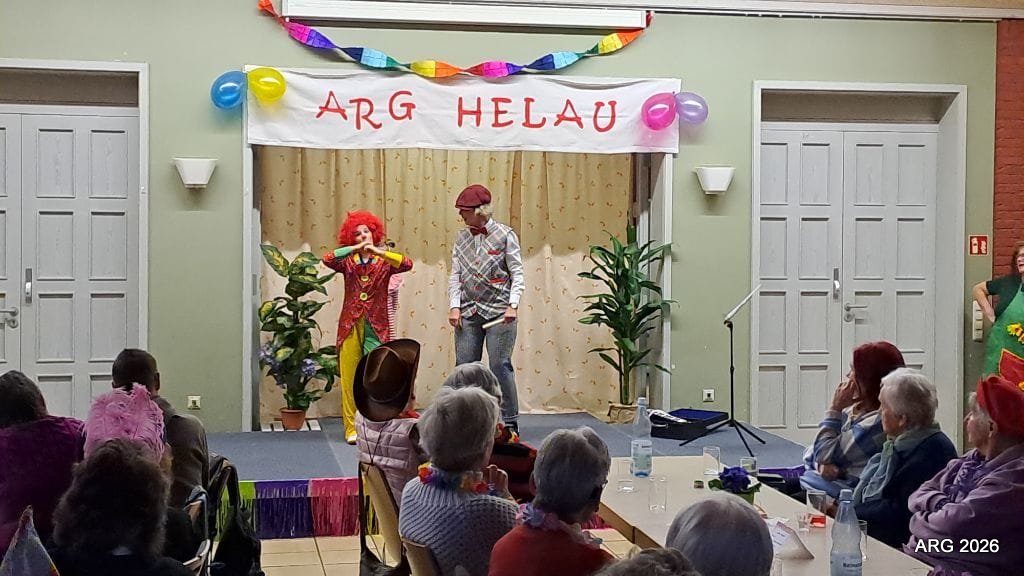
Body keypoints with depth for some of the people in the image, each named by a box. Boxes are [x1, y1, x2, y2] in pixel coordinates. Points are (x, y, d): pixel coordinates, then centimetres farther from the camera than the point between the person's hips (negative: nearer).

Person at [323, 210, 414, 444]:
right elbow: (327, 259, -10)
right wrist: (355, 249, -16)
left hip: (376, 327, -1)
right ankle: (352, 428, 3)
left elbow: (407, 264, -12)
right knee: (349, 378, -2)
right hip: (350, 325, 1)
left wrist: (378, 251, -20)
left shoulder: (384, 261, 8)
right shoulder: (348, 261, 9)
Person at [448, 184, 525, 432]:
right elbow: (455, 275, 10)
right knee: (465, 366, 4)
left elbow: (517, 273, -3)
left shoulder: (505, 235, -3)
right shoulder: (461, 237, 9)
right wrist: (454, 306, 0)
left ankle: (510, 422, 5)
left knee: (500, 365, -4)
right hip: (468, 311, 4)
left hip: (498, 311, -4)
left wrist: (513, 305, -13)